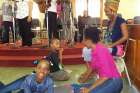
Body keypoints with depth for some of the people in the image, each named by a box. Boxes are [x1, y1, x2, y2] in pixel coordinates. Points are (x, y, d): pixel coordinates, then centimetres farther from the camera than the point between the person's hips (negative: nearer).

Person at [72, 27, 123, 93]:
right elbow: (93, 66, 25)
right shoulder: (95, 50, 6)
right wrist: (85, 77, 40)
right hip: (106, 81, 9)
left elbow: (106, 76, -24)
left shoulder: (100, 51, -21)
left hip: (114, 82, -9)